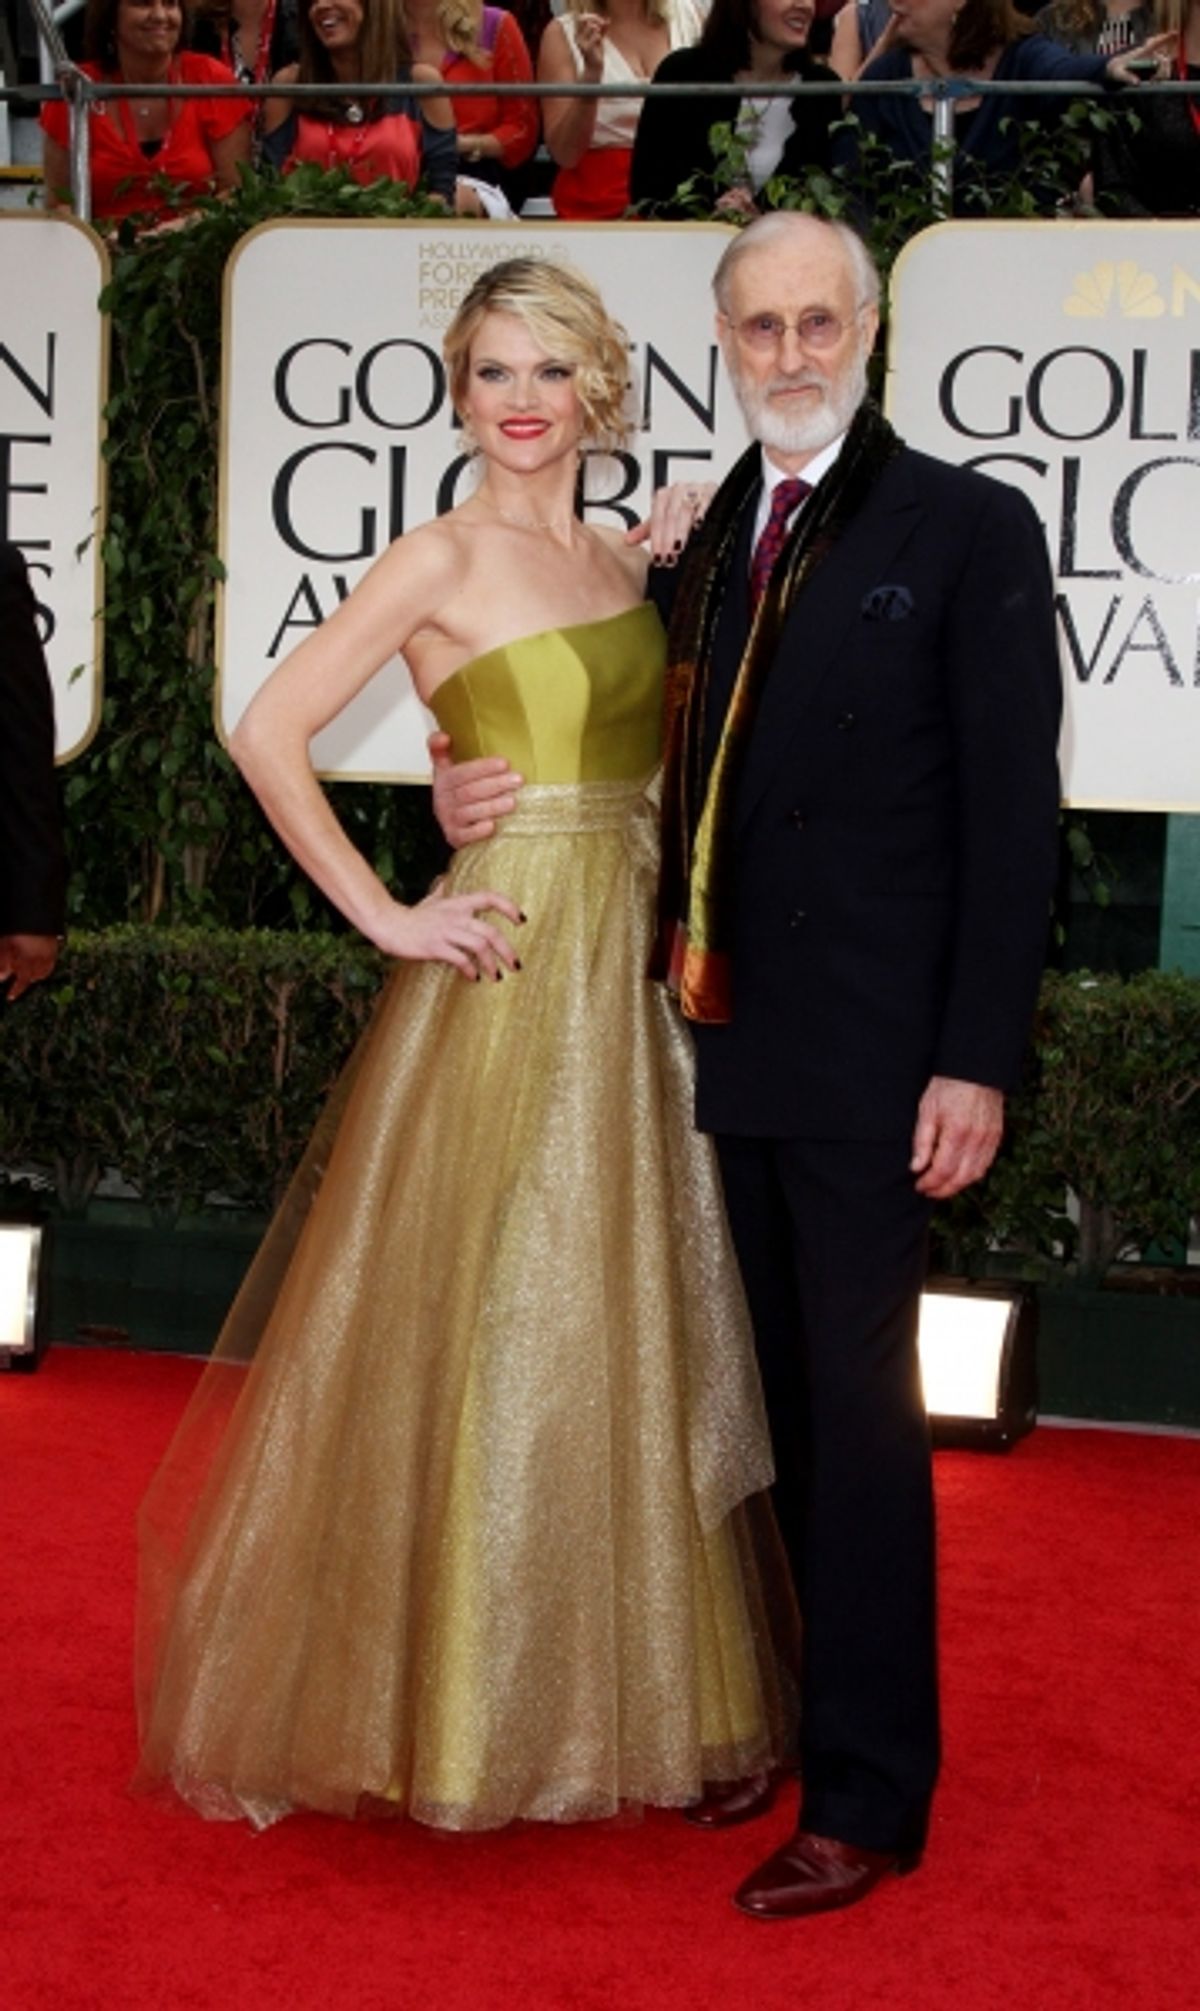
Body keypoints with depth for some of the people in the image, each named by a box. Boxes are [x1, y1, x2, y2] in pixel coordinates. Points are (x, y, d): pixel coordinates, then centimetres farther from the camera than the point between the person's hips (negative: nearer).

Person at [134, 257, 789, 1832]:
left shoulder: (626, 566, 13)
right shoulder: (444, 559, -6)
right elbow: (266, 736, -12)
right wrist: (384, 915, -13)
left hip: (632, 968, 7)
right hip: (509, 972, -7)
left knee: (617, 1323, 13)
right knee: (477, 1328, -1)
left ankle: (596, 1686, 28)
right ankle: (449, 1699, 16)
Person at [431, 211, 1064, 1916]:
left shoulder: (967, 528, -4)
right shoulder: (704, 546, 13)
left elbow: (1011, 808, -8)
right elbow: (676, 781, 13)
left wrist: (977, 1058, -14)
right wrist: (486, 791, -5)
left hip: (871, 1056, -5)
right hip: (723, 1041, 5)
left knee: (858, 1408, 0)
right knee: (768, 1401, 13)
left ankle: (869, 1792, 11)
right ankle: (782, 1712, 27)